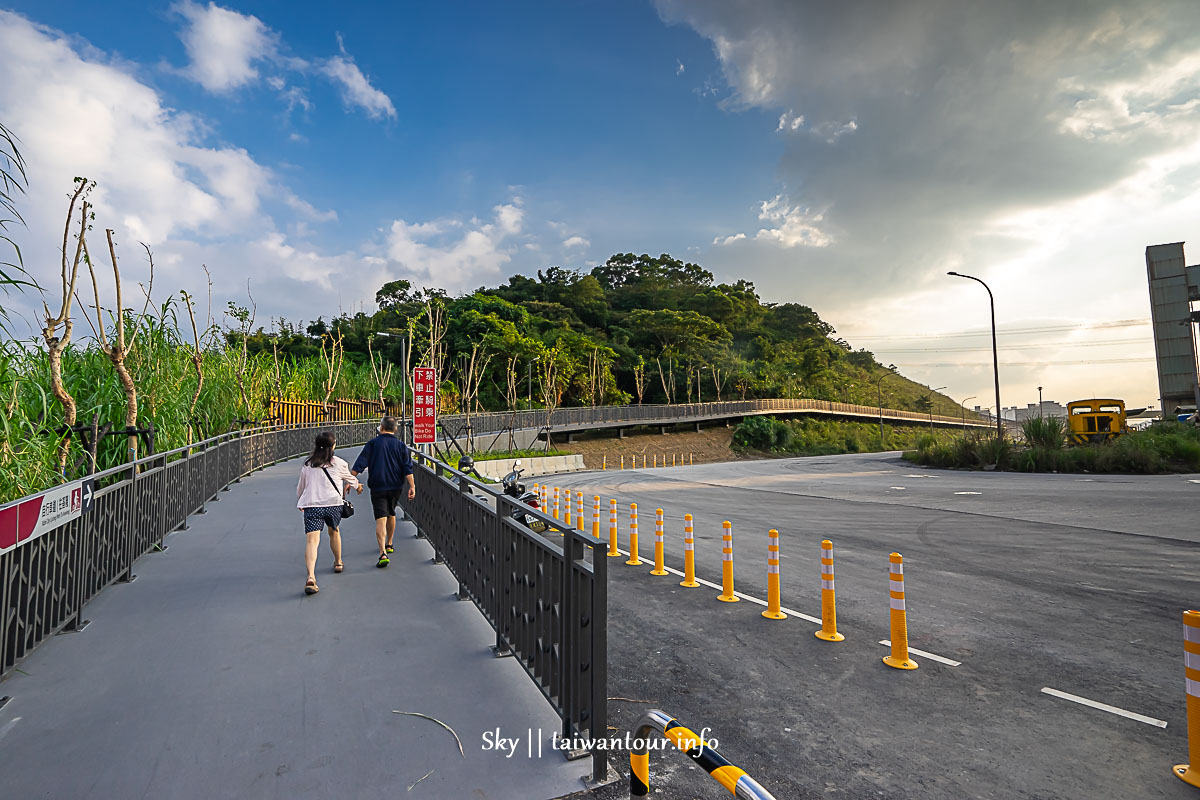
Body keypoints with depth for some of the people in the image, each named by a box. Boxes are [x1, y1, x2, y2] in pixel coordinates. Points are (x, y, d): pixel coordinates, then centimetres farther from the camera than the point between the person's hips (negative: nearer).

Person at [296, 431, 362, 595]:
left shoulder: (307, 464, 12)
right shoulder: (339, 463, 6)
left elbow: (300, 487, 22)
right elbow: (350, 479, 24)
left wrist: (299, 502, 42)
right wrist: (358, 485, 47)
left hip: (311, 505, 0)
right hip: (333, 504, 0)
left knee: (312, 540, -9)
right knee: (334, 531, 25)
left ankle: (310, 577, -25)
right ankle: (338, 562, 44)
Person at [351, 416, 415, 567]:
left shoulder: (372, 444, -2)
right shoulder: (401, 446, 3)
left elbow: (359, 465, -7)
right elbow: (407, 468, -4)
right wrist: (412, 486, -6)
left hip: (378, 488, -3)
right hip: (395, 487, 3)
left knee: (381, 519, -8)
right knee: (391, 514, 22)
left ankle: (383, 553, -20)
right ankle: (389, 545, 36)